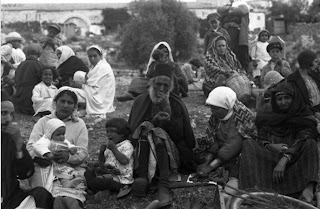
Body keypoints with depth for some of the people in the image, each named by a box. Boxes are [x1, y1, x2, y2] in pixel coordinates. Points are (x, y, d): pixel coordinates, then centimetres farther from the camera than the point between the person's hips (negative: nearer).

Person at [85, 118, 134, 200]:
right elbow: (102, 162, 19)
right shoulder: (108, 145, 17)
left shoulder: (127, 145, -8)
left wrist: (114, 149, -21)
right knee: (87, 173, -4)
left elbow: (124, 161, -26)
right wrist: (101, 152, 0)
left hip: (121, 180, -9)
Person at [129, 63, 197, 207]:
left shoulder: (176, 104, 2)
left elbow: (179, 135, -5)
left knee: (159, 134, -31)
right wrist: (153, 120, -17)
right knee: (146, 128, -26)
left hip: (170, 151, -1)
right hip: (143, 150, 1)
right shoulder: (141, 101, 6)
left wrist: (169, 113, -16)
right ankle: (142, 178, -43)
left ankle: (164, 186, -49)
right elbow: (133, 129, -1)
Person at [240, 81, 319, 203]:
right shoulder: (268, 118, 20)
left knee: (310, 144, -26)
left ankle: (309, 188, -47)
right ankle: (254, 189, -46)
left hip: (294, 160, -1)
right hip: (270, 158, 2)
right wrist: (270, 146, -15)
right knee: (248, 144, -20)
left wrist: (284, 160, -26)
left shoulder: (305, 118, 9)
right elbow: (260, 140, 10)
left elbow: (301, 141, -9)